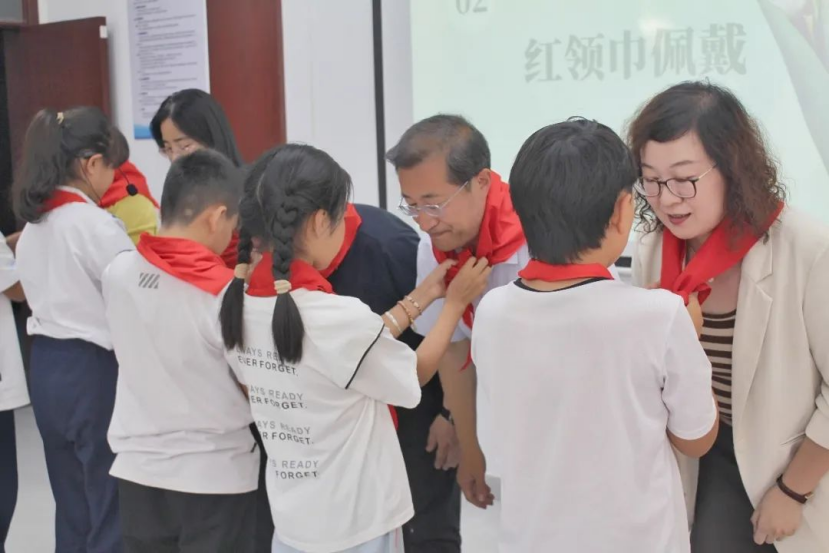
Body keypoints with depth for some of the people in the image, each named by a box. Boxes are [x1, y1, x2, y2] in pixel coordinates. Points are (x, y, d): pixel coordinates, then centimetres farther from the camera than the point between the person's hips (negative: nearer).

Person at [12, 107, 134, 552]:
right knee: (112, 510, 3)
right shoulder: (95, 224, -17)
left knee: (73, 507, 18)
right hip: (92, 370, -8)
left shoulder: (33, 223, 10)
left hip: (46, 367, 8)